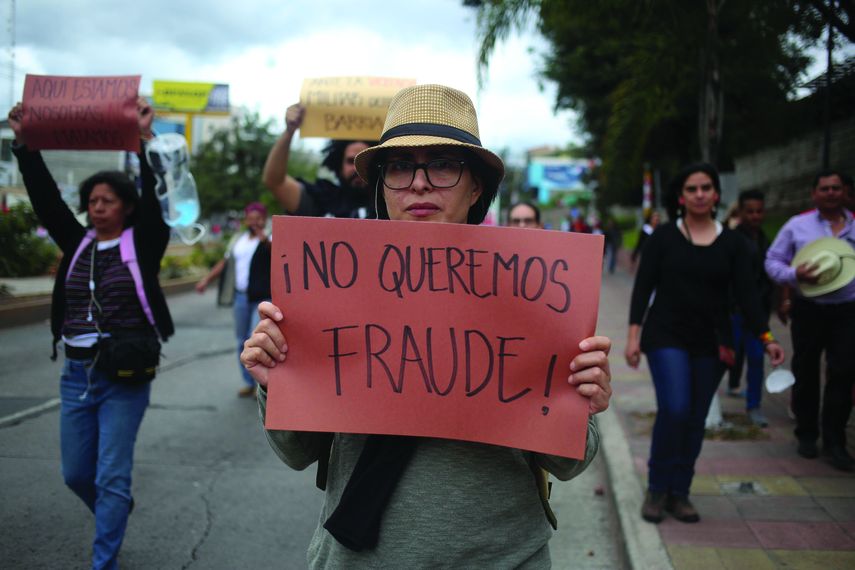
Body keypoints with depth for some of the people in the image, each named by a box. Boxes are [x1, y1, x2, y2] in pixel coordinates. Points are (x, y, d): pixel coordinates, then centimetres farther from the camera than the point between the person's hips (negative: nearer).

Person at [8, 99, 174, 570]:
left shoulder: (142, 245, -4)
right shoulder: (76, 244, 8)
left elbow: (155, 197, -17)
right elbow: (44, 197, 3)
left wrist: (145, 141, -24)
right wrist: (24, 144, -5)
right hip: (76, 374, 5)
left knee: (111, 477, -2)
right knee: (76, 475, 15)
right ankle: (115, 513, 45)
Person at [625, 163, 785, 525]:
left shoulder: (732, 244, 5)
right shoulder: (664, 237, -1)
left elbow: (746, 294, 1)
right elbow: (643, 287, -2)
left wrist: (766, 338, -9)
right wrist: (634, 334, -10)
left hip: (710, 343, 3)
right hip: (667, 337, -3)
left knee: (696, 420, 5)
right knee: (675, 409, -16)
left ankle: (679, 493, 19)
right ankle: (657, 489, 2)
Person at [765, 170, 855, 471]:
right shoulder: (797, 225, 1)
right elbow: (772, 261, 3)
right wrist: (794, 274, -16)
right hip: (808, 310, 0)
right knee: (806, 373, 10)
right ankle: (806, 434, 26)